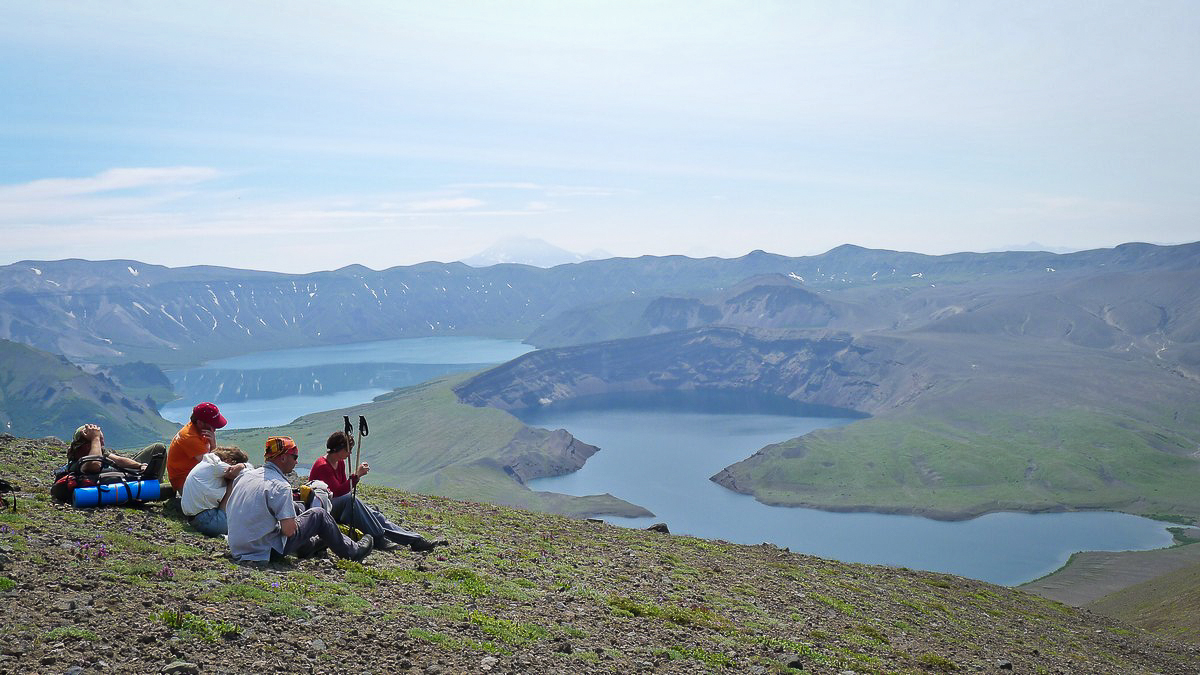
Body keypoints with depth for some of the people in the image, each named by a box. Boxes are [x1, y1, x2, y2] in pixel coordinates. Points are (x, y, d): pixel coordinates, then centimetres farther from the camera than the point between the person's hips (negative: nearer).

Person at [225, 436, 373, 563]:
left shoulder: (244, 476, 4)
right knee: (319, 514, 5)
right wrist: (291, 522, 0)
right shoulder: (280, 486, -20)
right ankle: (352, 552, 20)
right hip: (268, 552, -8)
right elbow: (289, 530, -22)